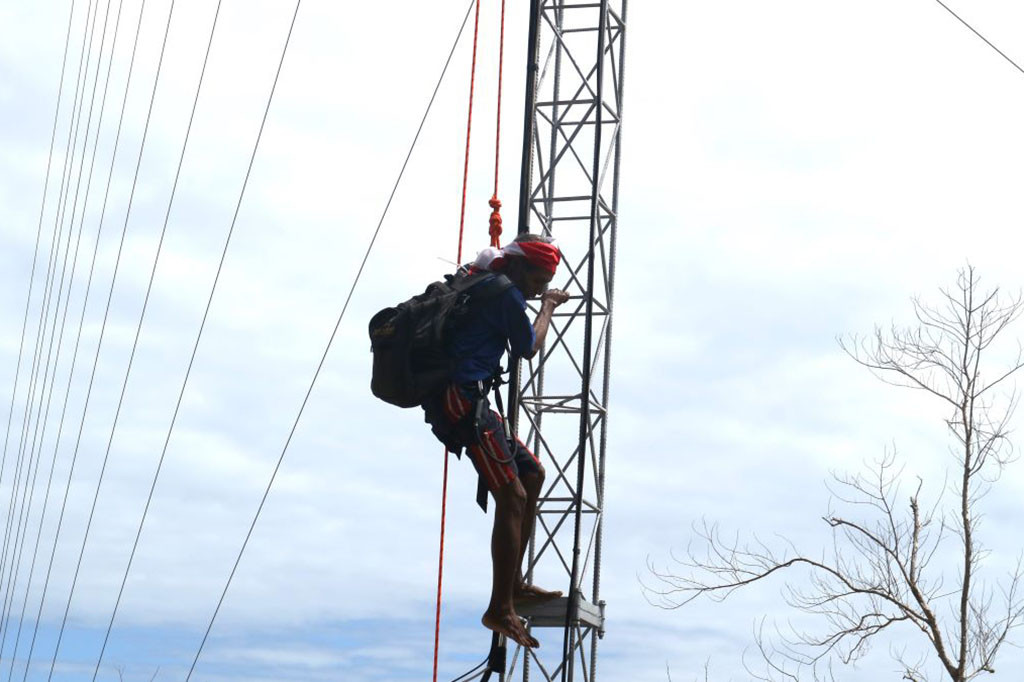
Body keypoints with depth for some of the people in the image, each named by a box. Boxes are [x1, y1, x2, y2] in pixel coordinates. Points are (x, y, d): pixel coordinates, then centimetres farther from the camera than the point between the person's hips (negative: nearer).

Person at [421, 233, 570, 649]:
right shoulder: (505, 293, -10)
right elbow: (528, 348, 1)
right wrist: (547, 308, 17)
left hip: (458, 403, 11)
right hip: (463, 400, -11)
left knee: (532, 474, 15)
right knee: (512, 496, -14)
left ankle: (513, 584, 14)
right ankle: (500, 609, -15)